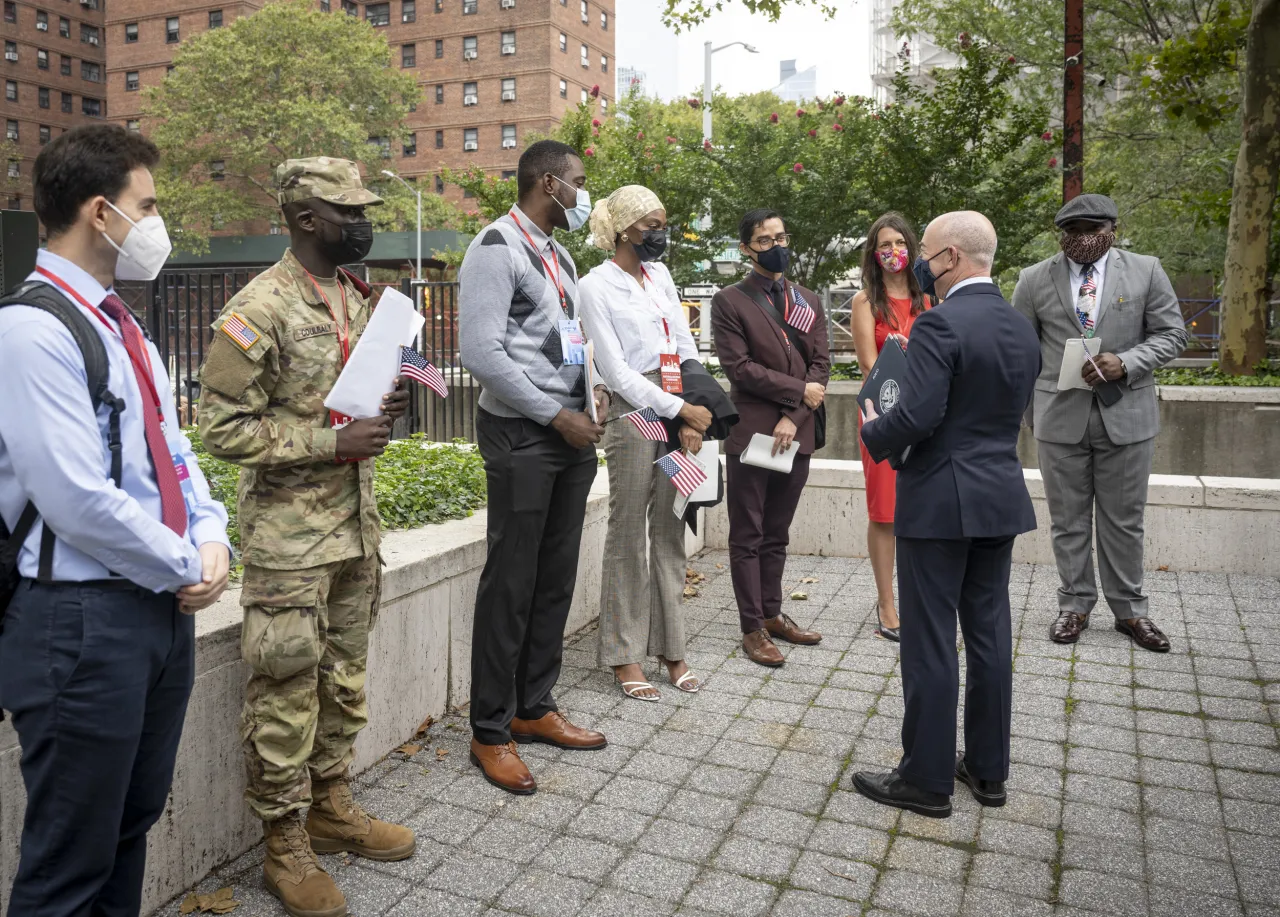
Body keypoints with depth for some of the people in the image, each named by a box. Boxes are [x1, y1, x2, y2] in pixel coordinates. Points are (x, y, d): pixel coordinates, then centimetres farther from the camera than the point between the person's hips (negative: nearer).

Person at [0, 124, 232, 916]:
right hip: (82, 619, -8)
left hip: (165, 605, 9)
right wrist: (187, 568, -11)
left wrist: (212, 538, -1)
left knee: (134, 825, 21)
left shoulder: (123, 328, 12)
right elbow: (80, 500, -22)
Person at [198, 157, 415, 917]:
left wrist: (388, 405, 0)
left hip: (357, 519, 8)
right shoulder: (260, 308, -14)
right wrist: (332, 442, -20)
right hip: (290, 531, -8)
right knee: (288, 686, 3)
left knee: (345, 672, 17)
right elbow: (224, 427, -16)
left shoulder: (357, 297, 11)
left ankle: (332, 803, 35)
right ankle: (286, 844, 19)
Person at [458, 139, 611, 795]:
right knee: (511, 585, -2)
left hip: (572, 434, 9)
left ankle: (535, 708, 28)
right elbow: (481, 353, -19)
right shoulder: (497, 248, -10)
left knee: (557, 579, 13)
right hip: (522, 438, -9)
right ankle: (490, 733, 12)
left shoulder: (558, 253, 18)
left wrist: (593, 389, 6)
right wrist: (557, 416, -16)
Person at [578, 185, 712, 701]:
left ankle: (669, 647, 20)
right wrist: (681, 409, -13)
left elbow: (686, 348, 13)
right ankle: (624, 654, 12)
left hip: (679, 413, 6)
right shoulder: (597, 286, -4)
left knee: (670, 531, 10)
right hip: (635, 412, -6)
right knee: (628, 535, 0)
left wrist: (693, 417, -1)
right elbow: (616, 370, -11)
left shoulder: (660, 275, 16)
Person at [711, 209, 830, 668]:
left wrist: (793, 417, -8)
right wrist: (799, 391, -10)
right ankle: (752, 628, 11)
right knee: (748, 538, 3)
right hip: (751, 434, -4)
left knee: (777, 535, 14)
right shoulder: (729, 301, -1)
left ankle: (772, 614, 25)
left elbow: (820, 364, 5)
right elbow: (739, 366, -11)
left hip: (797, 435, 5)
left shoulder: (809, 301, 14)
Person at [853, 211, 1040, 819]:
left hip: (940, 501, -8)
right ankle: (988, 769, 27)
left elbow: (916, 418, -23)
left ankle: (926, 780, 13)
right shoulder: (1023, 329, 9)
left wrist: (873, 433, -5)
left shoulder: (940, 324, -17)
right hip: (1001, 498, 8)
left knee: (930, 644, 2)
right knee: (990, 634, 15)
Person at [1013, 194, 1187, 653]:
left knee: (1124, 520, 9)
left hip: (1126, 416, 0)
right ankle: (1074, 606, 22)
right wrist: (1029, 406, 6)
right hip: (1060, 418, 0)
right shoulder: (1035, 279, 1)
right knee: (1068, 520, 8)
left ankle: (1129, 610, 23)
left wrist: (1125, 363, -16)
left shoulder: (1146, 271, 0)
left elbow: (1172, 333, 2)